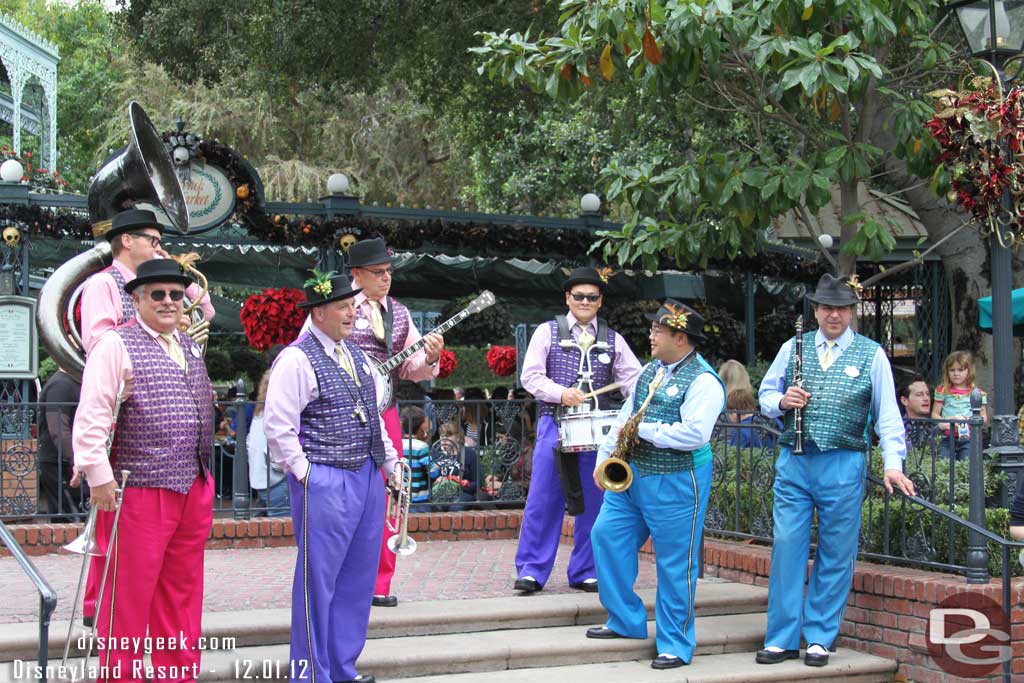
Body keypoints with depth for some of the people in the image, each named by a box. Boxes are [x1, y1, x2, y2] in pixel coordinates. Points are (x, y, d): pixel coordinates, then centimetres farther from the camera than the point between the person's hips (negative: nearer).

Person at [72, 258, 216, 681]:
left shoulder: (190, 348, 17)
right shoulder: (116, 345, -7)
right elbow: (91, 416, -14)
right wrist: (99, 476, -18)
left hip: (193, 489, 8)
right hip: (139, 490, -7)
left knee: (182, 591, 14)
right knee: (129, 595, 0)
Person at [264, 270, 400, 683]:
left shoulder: (356, 354, 15)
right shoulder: (297, 359, -11)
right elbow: (278, 427, -15)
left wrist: (391, 464, 18)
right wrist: (306, 475, -15)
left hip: (367, 478, 8)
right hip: (324, 483, -8)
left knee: (357, 578, 14)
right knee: (318, 580, -1)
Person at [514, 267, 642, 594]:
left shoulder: (613, 340, 12)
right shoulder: (548, 332, 6)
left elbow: (634, 380, 4)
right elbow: (530, 376, 0)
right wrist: (561, 393, -17)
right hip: (555, 424, -2)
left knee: (592, 502, 5)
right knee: (543, 500, -3)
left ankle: (585, 572, 15)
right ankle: (531, 570, 4)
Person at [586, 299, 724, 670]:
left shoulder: (702, 381, -15)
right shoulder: (650, 369, 11)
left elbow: (694, 434, -27)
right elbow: (625, 415, 17)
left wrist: (643, 429, -19)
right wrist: (604, 458, 12)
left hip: (675, 483, -8)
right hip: (631, 472, 9)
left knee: (675, 563, -1)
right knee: (607, 535, 8)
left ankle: (676, 644, 11)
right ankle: (625, 620, 21)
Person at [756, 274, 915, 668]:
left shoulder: (871, 354, 5)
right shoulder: (793, 348, 11)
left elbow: (887, 414, 2)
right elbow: (766, 395, 17)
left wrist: (893, 464, -9)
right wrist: (783, 401, -7)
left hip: (843, 465, -1)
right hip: (793, 462, 2)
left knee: (836, 555, 4)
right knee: (786, 547, -1)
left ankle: (819, 638, 15)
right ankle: (782, 639, 8)